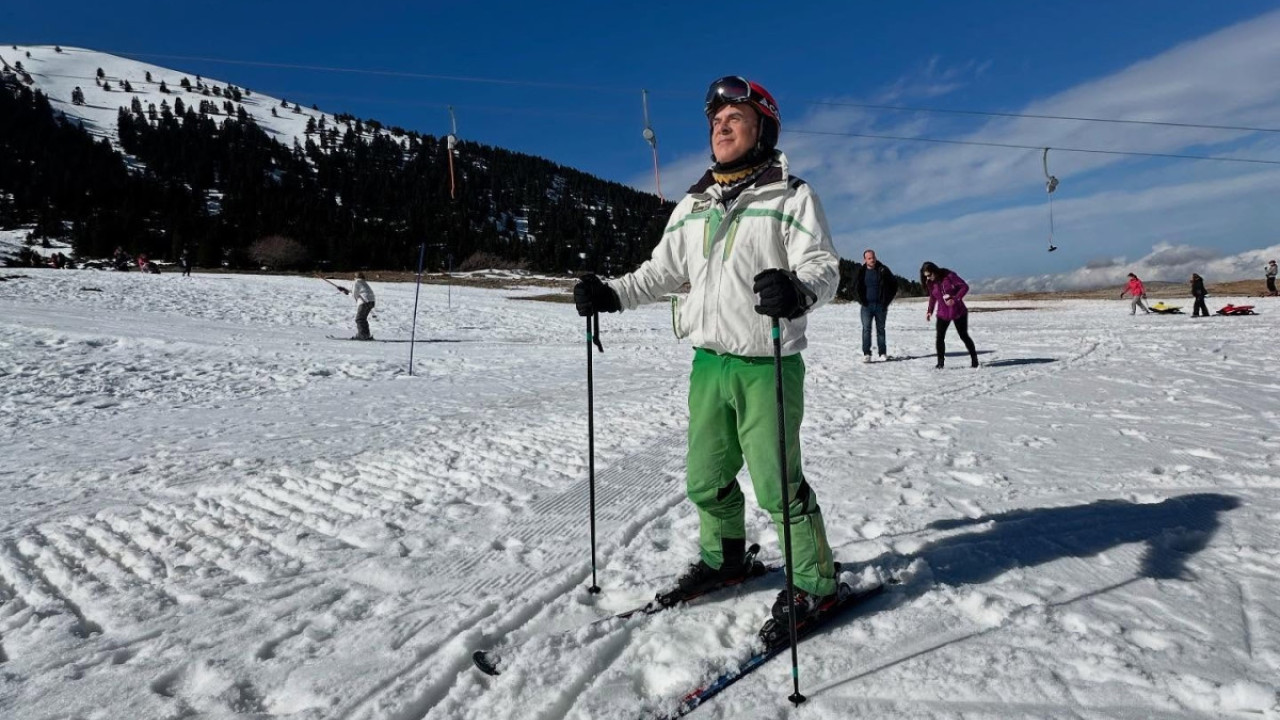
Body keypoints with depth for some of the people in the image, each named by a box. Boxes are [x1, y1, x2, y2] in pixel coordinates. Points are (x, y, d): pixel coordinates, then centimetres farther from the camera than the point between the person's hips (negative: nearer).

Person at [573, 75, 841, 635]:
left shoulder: (792, 196, -4)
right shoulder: (693, 205, 13)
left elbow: (823, 266, -14)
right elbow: (663, 271, 17)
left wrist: (798, 291, -37)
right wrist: (611, 295, 4)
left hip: (767, 365, -6)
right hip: (708, 363, 6)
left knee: (777, 485, -2)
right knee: (706, 481, 15)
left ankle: (814, 582, 20)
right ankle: (724, 557, 40)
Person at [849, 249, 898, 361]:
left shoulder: (883, 270, 0)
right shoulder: (860, 271, 1)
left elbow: (894, 284, 9)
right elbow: (854, 288, 10)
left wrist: (887, 300, 3)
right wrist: (861, 300, 1)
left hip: (881, 305, 1)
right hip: (867, 306, -1)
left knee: (881, 329, 9)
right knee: (866, 329, -7)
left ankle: (882, 353, 16)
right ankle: (866, 354, -8)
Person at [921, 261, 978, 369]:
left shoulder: (949, 276, -16)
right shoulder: (930, 283, -1)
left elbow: (965, 287, -15)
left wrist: (955, 299, -25)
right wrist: (930, 311, 2)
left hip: (958, 312, -4)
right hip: (943, 314, 4)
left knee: (964, 336, 7)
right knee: (939, 338, -10)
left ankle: (974, 359, 25)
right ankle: (940, 362, -1)